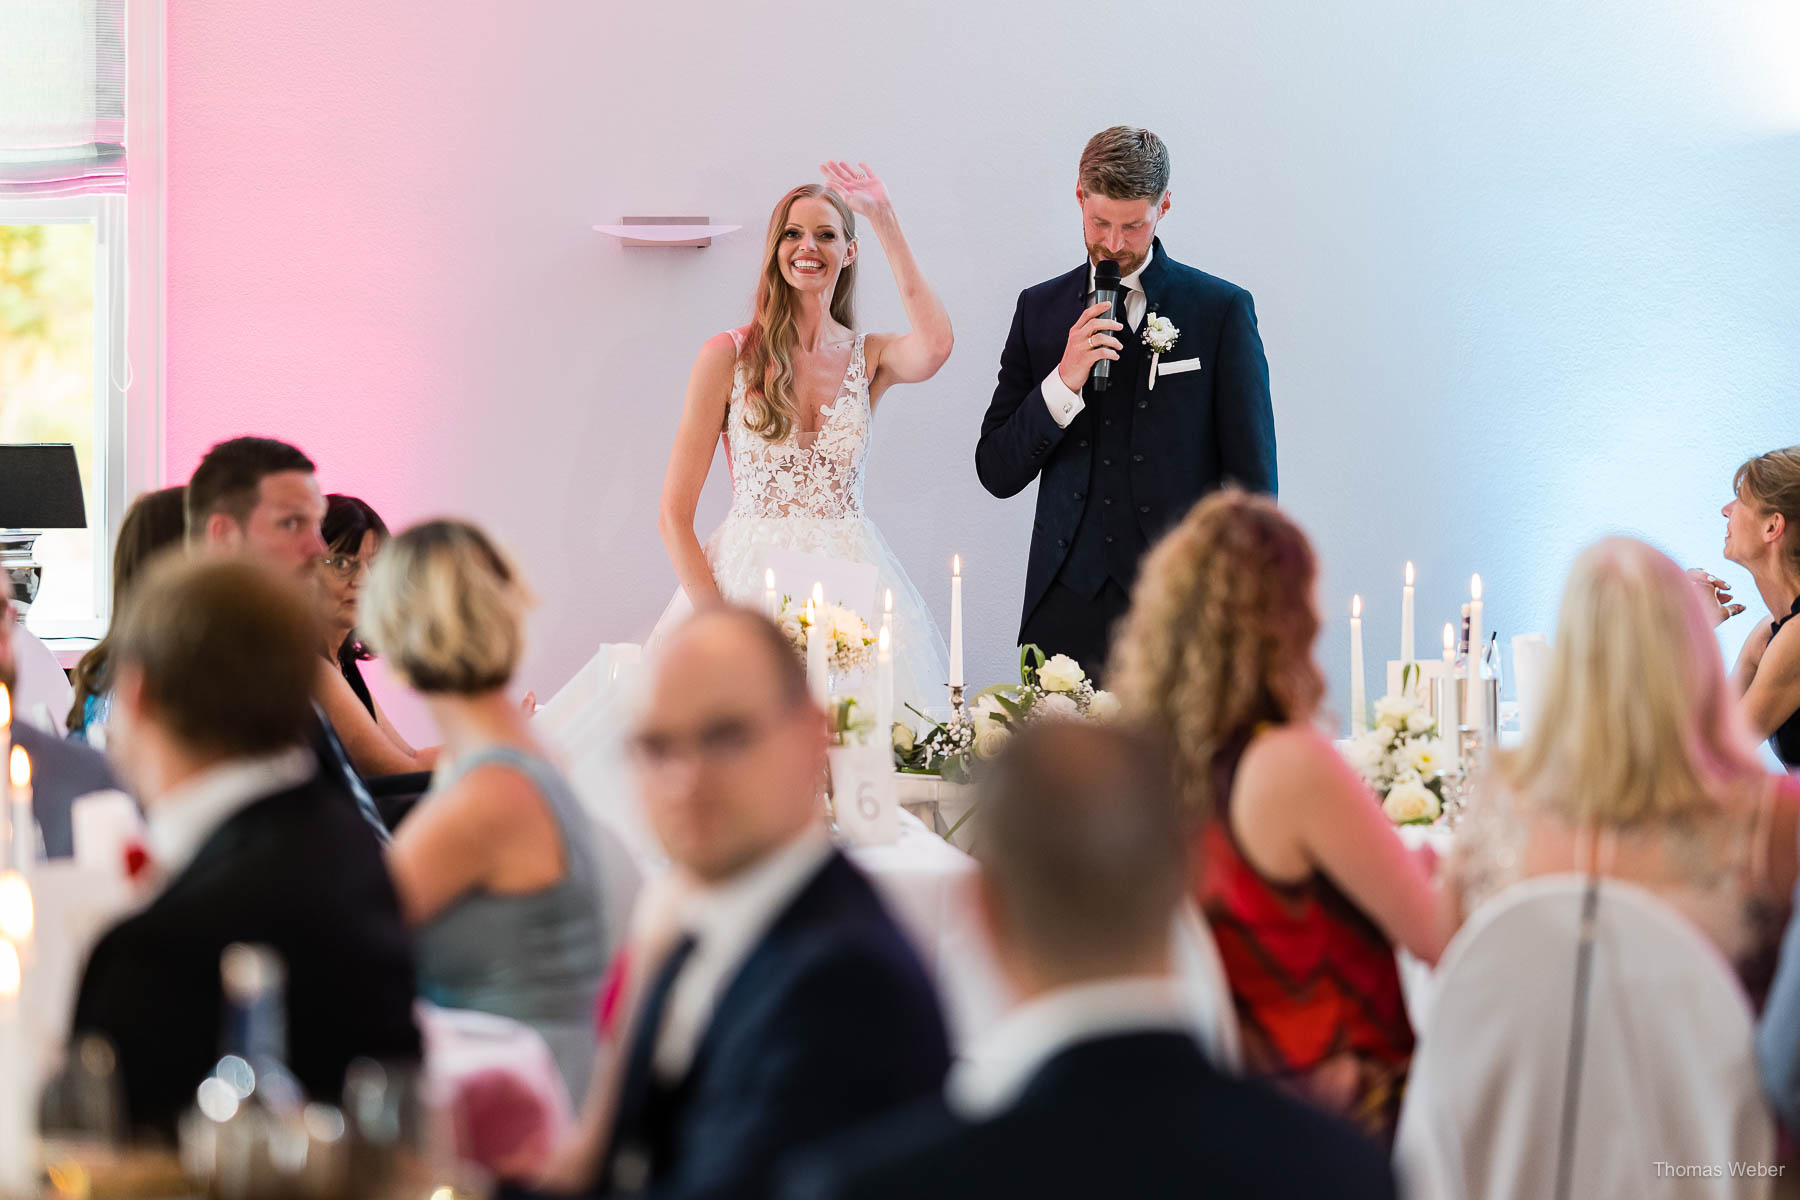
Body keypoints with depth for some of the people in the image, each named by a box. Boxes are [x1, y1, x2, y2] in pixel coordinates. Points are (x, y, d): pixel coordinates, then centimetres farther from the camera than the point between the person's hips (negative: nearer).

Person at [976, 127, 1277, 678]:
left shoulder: (1222, 309, 4)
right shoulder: (1040, 310, 12)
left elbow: (1252, 479, 5)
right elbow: (996, 473, 8)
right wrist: (1063, 382, -7)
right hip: (1066, 609, 2)